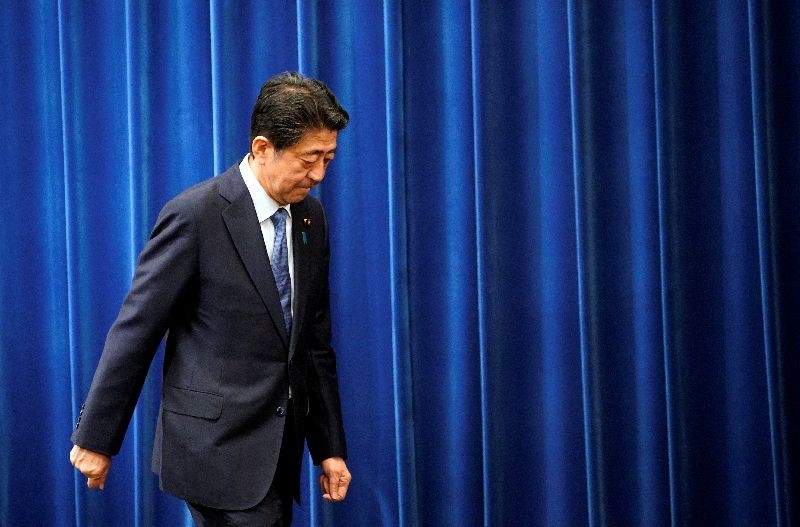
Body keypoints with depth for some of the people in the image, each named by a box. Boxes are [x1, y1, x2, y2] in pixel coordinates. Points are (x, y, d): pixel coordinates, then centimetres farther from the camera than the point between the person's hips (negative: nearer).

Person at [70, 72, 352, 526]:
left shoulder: (311, 217, 7)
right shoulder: (195, 215, -14)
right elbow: (135, 331, -10)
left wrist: (330, 447, 12)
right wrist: (96, 437, -6)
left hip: (278, 453, 7)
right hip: (217, 446, -7)